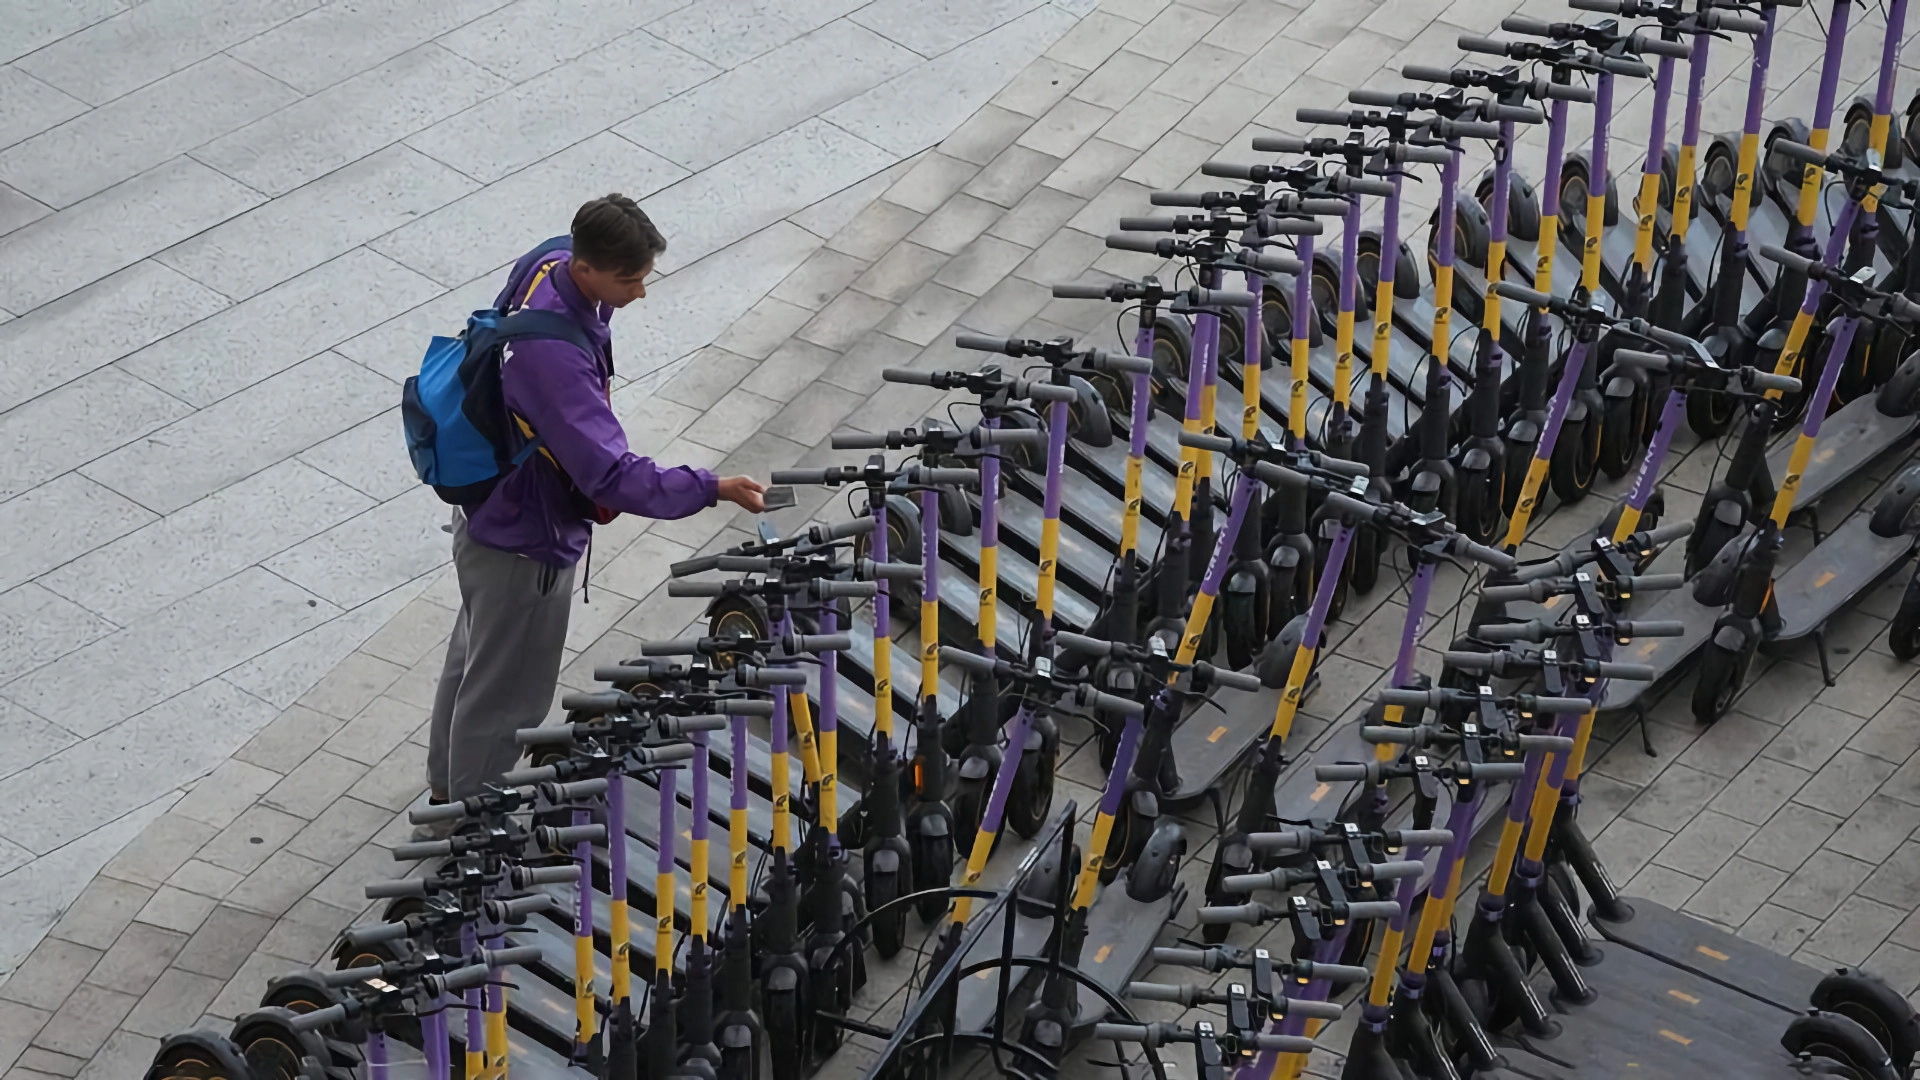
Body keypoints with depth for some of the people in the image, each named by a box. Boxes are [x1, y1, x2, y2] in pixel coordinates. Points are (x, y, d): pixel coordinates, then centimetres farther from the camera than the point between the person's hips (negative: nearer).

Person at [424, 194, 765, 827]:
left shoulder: (548, 268, -9)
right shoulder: (554, 352, -39)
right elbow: (612, 476, -39)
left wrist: (596, 483, 8)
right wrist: (712, 489, -34)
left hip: (492, 509, 10)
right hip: (525, 543, -10)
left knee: (475, 655, 29)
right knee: (507, 695, 10)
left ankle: (447, 790, 50)